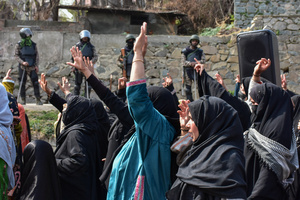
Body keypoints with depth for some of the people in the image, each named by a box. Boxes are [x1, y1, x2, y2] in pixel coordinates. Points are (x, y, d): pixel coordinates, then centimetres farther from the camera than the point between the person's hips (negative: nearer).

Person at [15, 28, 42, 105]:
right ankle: (23, 99, 12)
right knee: (22, 84, 2)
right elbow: (16, 55, 0)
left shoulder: (33, 45, 6)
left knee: (35, 83, -4)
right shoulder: (19, 45, 0)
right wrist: (22, 62, -15)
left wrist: (37, 65, 0)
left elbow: (37, 56, 10)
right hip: (23, 67, -1)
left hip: (32, 67, 1)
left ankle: (38, 99, 1)